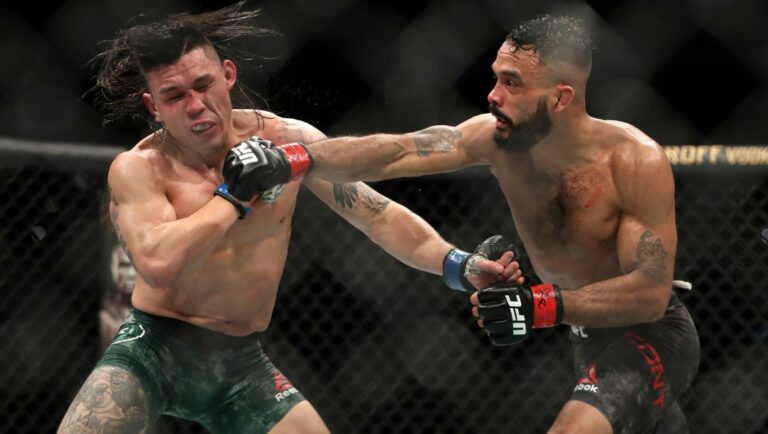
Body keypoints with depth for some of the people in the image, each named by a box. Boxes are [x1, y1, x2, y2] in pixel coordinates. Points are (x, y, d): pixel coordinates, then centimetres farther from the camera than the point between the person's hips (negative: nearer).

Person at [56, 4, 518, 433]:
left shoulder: (288, 140, -3)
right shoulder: (138, 169, -14)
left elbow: (380, 216, 2)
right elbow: (158, 264, -31)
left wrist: (461, 265, -11)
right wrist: (236, 195, -20)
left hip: (242, 363, 3)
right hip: (153, 350, -3)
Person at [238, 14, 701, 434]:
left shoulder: (636, 161, -28)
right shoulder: (495, 137, -14)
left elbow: (652, 292, -26)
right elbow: (391, 153, -25)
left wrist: (543, 306, -37)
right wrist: (292, 159, -39)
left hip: (654, 332, -7)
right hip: (591, 334, 7)